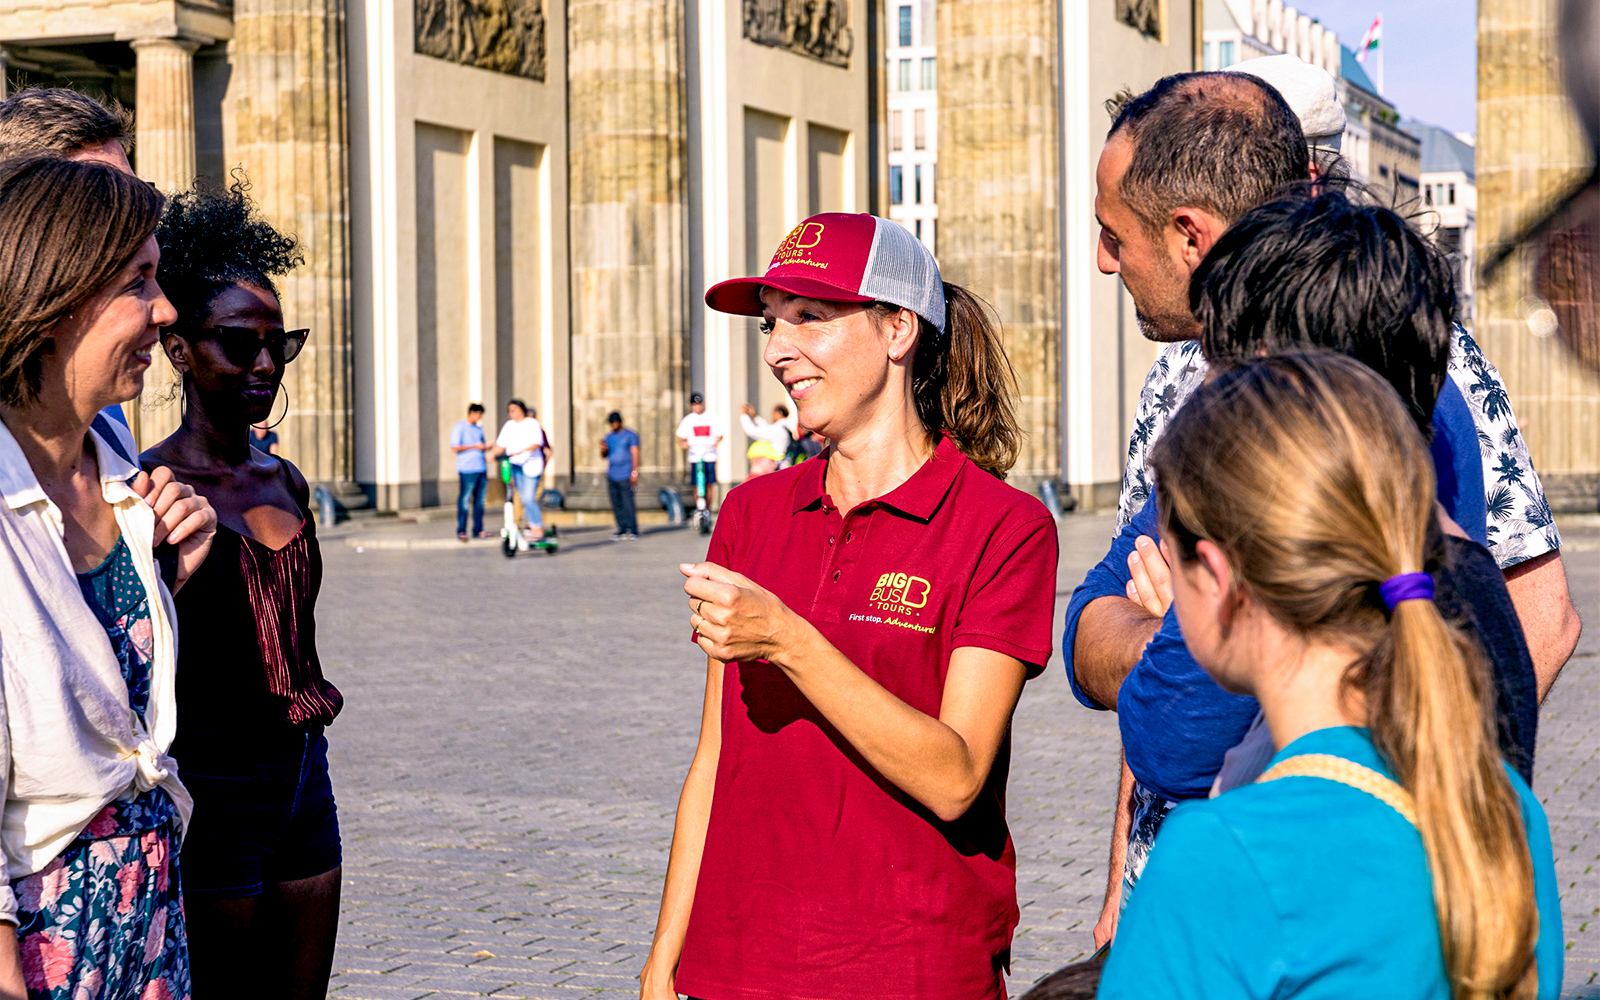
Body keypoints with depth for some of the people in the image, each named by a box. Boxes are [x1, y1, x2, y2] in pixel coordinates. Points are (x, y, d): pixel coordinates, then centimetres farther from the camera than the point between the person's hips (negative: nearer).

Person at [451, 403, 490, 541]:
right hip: (467, 470, -7)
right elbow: (454, 448, -9)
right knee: (464, 501, -8)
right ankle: (461, 531, -4)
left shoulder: (479, 428, 20)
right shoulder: (459, 427, -2)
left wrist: (487, 446, 6)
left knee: (479, 501, 6)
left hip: (481, 469, 7)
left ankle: (478, 530, 11)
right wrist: (475, 446, -12)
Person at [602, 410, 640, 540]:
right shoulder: (609, 437, 17)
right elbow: (604, 456, 19)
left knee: (627, 504, -10)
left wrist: (634, 472, -12)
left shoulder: (630, 436, 1)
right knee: (616, 505, 3)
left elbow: (635, 454, -4)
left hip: (625, 476, -6)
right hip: (612, 475, 6)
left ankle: (633, 531, -8)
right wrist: (603, 449, -5)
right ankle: (622, 530, 7)